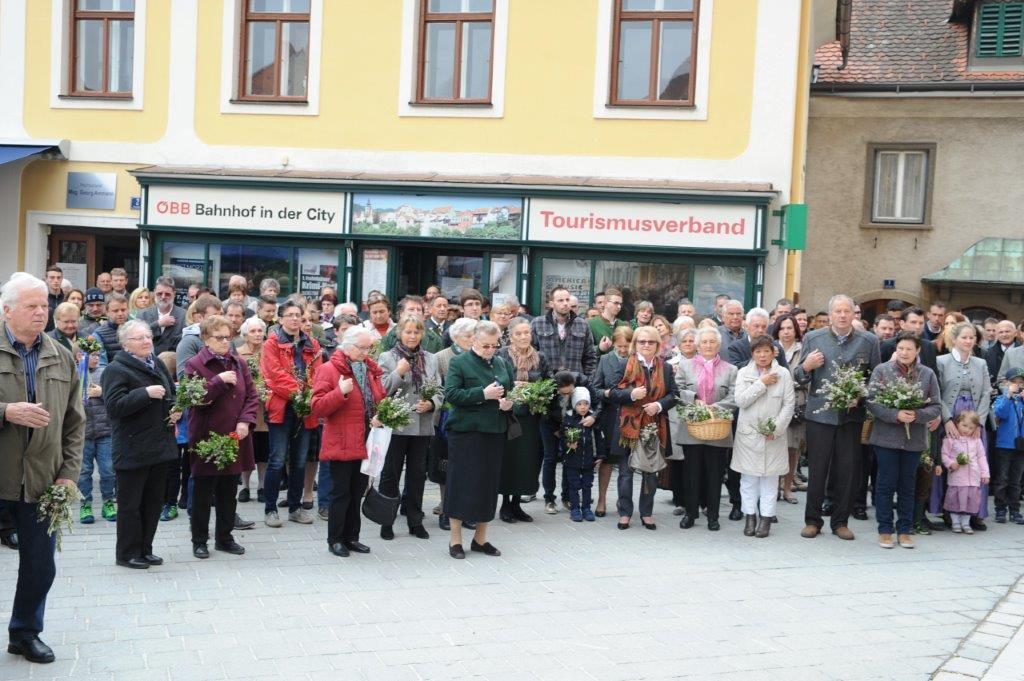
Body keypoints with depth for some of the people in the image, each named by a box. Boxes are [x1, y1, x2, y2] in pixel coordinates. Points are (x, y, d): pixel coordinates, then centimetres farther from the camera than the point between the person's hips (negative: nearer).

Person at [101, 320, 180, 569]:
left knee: (154, 501, 13)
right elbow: (114, 405, -22)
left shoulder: (158, 365, 13)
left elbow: (174, 393, 28)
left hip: (160, 445, 7)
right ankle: (128, 554, 13)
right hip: (133, 450, -7)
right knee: (130, 504, 2)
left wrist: (176, 410, 7)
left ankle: (145, 549, 24)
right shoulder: (116, 369, -10)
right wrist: (146, 393, -24)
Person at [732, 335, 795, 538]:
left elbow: (789, 404, -1)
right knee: (749, 478, 5)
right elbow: (740, 400, -9)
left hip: (773, 435, -1)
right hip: (748, 433, 1)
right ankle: (750, 517, 15)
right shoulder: (743, 373, 4)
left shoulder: (783, 374, 2)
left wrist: (777, 428, -10)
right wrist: (762, 383, -12)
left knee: (770, 477, 3)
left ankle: (766, 518, 9)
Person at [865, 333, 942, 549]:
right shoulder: (882, 370, -2)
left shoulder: (928, 374, 4)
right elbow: (871, 402, -8)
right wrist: (896, 415, -21)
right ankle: (885, 530, 12)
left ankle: (904, 531, 19)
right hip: (886, 437, -2)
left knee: (907, 486, 10)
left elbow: (936, 407, 2)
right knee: (886, 484, 3)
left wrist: (917, 415, -17)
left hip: (915, 440, 2)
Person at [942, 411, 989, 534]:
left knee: (971, 500, 5)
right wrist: (950, 464, -16)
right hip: (956, 477, -3)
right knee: (955, 499, 1)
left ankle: (965, 523, 16)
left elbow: (981, 457, 13)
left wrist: (985, 473, 10)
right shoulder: (950, 439, 0)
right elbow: (944, 454, 1)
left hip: (973, 477, 3)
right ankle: (955, 523, 14)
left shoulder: (976, 440, 10)